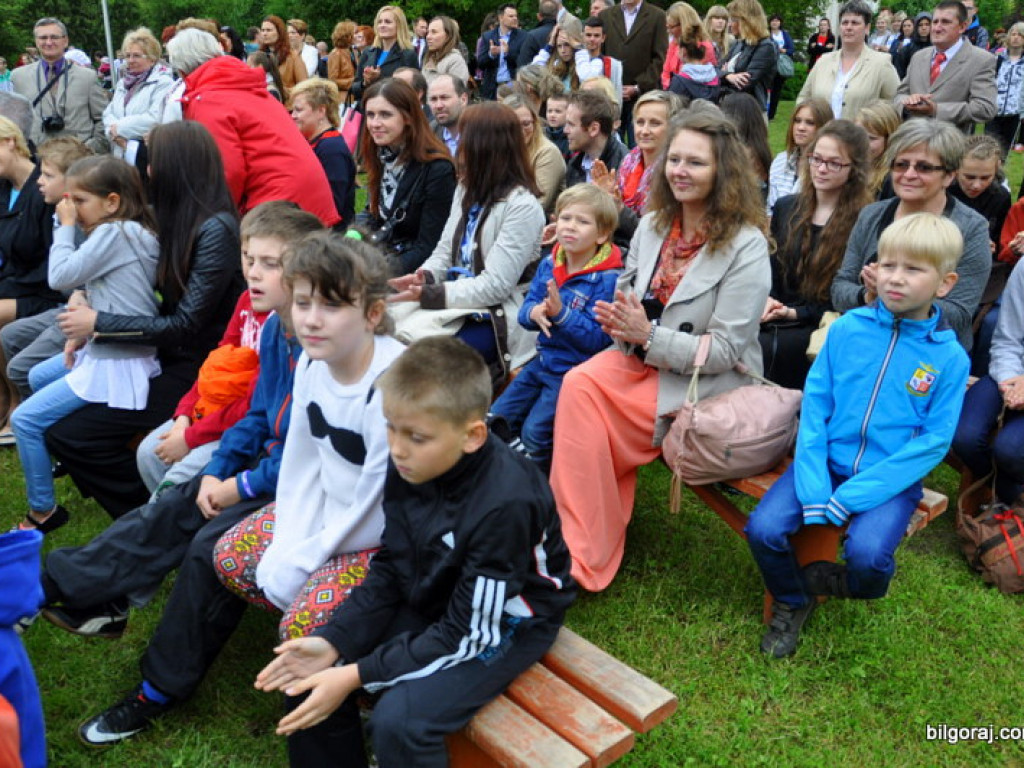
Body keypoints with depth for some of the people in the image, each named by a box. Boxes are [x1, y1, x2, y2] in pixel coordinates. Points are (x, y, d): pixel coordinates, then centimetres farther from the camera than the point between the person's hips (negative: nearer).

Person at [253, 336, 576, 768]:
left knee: (398, 721, -25)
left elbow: (468, 636, -26)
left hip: (505, 624, -6)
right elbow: (389, 571, -1)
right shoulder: (410, 467, -14)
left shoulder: (504, 505, -33)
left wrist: (358, 675, -26)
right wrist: (333, 640, -15)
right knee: (309, 673, -4)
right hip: (433, 603, 6)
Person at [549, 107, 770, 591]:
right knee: (580, 383, -24)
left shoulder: (745, 246, -12)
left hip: (705, 386, -6)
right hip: (640, 361, 6)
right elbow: (626, 307, 14)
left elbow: (723, 352, -15)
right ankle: (580, 550, -14)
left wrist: (648, 335, -23)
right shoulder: (653, 226, 7)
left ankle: (582, 558, -8)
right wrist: (619, 322, -10)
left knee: (583, 401, -24)